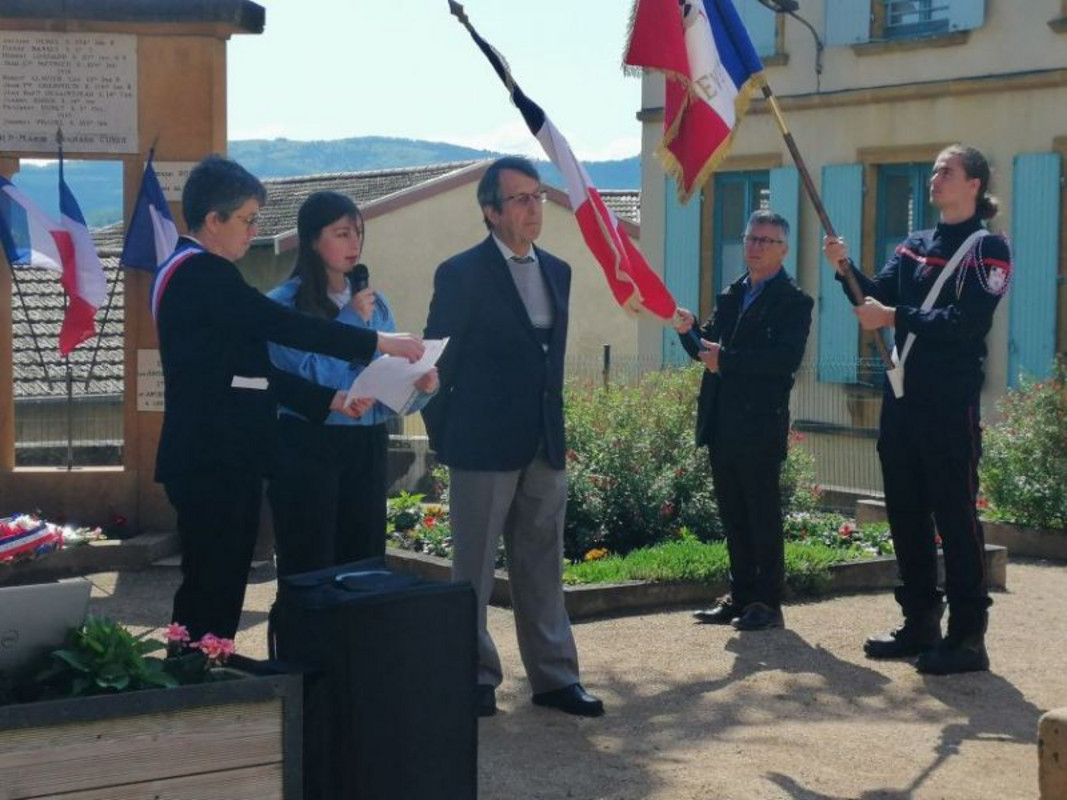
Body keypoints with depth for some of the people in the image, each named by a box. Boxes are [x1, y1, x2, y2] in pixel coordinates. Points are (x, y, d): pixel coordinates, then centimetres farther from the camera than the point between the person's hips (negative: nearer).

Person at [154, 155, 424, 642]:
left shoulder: (195, 273, 19)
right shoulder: (202, 273, -12)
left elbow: (252, 370, 18)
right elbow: (283, 327, -17)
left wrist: (328, 401, 11)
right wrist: (377, 343, -12)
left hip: (223, 458, 10)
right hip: (210, 460, -10)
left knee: (222, 584, 9)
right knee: (210, 587, -8)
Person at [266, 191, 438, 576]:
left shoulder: (375, 301, 12)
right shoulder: (284, 305, -6)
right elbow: (310, 377, -15)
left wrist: (421, 385, -10)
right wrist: (351, 320, -11)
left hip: (368, 446, 5)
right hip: (307, 447, -5)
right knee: (309, 571, 1)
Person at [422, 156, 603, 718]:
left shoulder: (556, 272, 11)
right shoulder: (462, 274, -7)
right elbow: (438, 361, -4)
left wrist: (553, 427, 14)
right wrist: (444, 437, -3)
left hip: (545, 446, 6)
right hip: (484, 446, -6)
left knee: (543, 567, 10)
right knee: (473, 571, 4)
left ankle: (554, 676, 16)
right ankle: (474, 678, 13)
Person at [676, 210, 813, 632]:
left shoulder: (792, 301, -6)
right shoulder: (731, 296, 17)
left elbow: (787, 358, -19)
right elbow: (708, 349, 16)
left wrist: (726, 360, -19)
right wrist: (687, 331, -4)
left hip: (760, 425, -7)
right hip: (722, 424, 7)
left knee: (763, 516, -1)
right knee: (733, 516, 12)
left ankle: (767, 603, 4)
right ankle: (740, 597, 19)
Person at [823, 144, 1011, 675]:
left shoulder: (987, 249, -6)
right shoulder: (915, 246, 15)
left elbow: (966, 324, -17)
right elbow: (880, 297, 4)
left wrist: (894, 318, -22)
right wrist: (847, 270, -14)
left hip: (951, 404, -7)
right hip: (902, 397, 7)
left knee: (955, 516, -5)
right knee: (906, 513, 11)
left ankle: (968, 635, 0)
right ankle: (920, 622, 21)